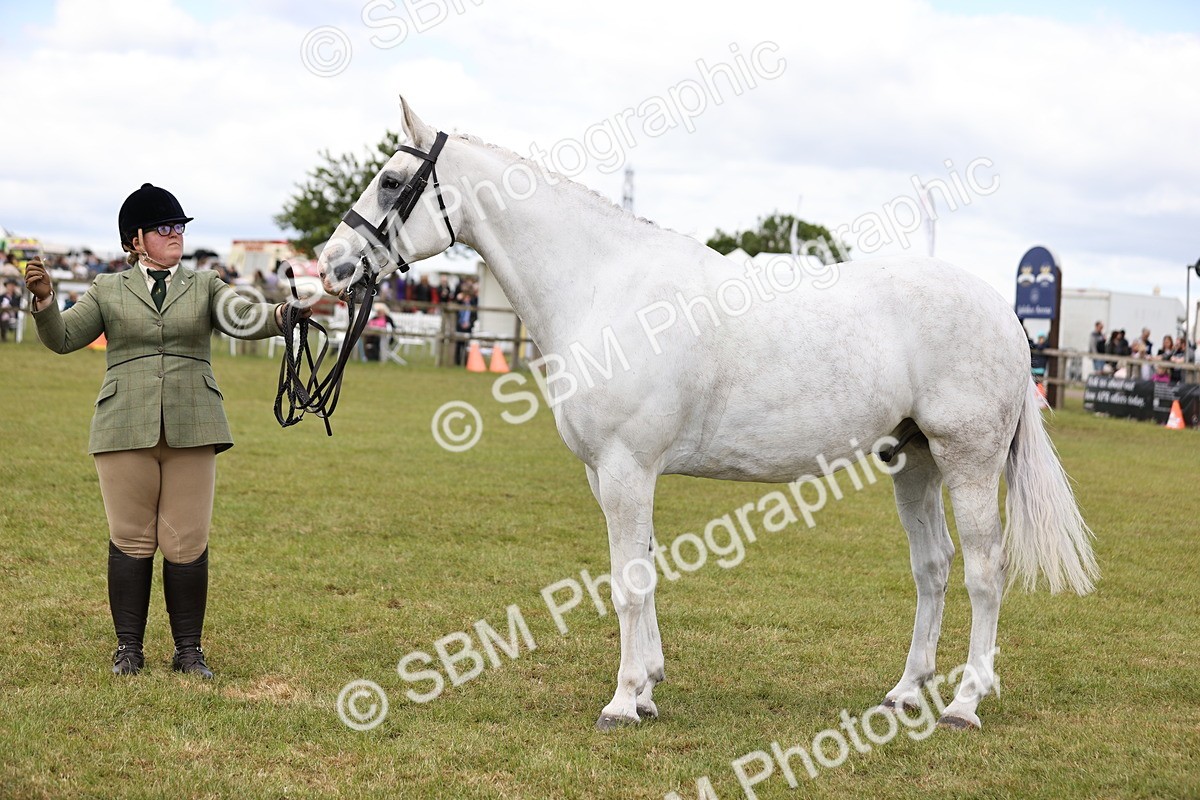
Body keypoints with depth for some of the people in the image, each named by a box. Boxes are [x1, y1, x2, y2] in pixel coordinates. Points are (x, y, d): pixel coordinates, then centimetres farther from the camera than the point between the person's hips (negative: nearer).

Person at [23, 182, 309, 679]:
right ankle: (128, 648, 14)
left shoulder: (204, 287, 14)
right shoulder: (108, 290, 13)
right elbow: (62, 338, 7)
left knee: (188, 545, 1)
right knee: (131, 541, 4)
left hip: (192, 430, 0)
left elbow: (243, 320, -3)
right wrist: (43, 299, -12)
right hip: (125, 430, 0)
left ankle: (188, 651, 9)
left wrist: (289, 314, -23)